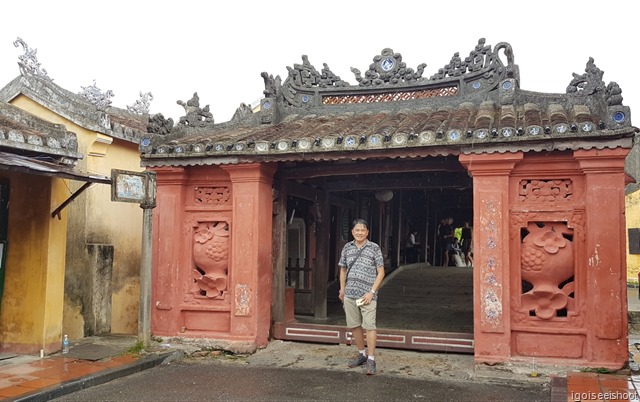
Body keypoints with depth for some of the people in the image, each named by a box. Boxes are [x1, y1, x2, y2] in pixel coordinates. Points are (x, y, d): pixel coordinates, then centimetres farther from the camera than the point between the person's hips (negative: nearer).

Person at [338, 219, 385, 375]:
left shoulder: (374, 248, -3)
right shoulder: (347, 248, 8)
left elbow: (381, 272, -3)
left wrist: (372, 292, -10)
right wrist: (342, 289, 11)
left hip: (367, 295, -4)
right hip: (350, 294, 4)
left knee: (369, 326, -7)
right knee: (354, 325, 11)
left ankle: (371, 359, 0)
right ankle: (362, 354, 27)